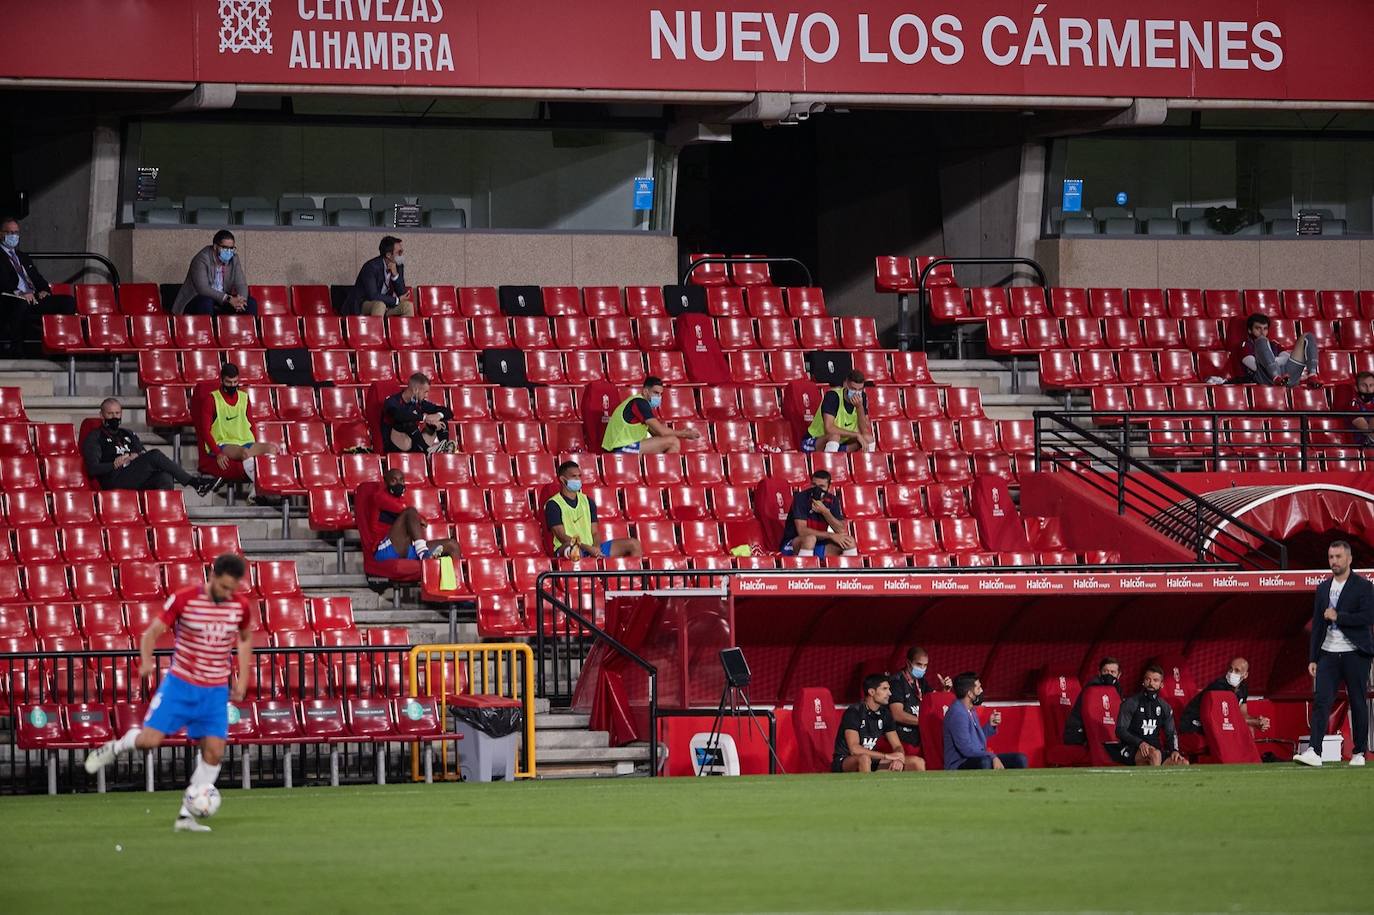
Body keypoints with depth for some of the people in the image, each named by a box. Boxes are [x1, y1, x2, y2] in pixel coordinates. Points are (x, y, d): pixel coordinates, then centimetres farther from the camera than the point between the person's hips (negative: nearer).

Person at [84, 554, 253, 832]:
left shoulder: (240, 607, -2)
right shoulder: (184, 600, -13)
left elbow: (245, 639, 17)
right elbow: (152, 633, -8)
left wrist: (243, 679, 9)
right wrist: (146, 661, -27)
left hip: (216, 691, 3)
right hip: (180, 684, -3)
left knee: (214, 752, -6)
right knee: (150, 739, -13)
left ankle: (186, 817, 4)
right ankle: (115, 747, 22)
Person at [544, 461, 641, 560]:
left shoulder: (588, 502, 18)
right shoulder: (553, 505, -1)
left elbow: (595, 532, 14)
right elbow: (562, 536, -11)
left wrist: (596, 548, -10)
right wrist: (588, 548, -22)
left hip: (591, 548, 7)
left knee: (633, 544, -6)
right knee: (572, 548, -45)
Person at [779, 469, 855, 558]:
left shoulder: (833, 500, 0)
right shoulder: (801, 498, -15)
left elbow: (842, 531, -9)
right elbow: (802, 531, -24)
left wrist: (825, 511, -22)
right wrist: (831, 535, -24)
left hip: (818, 546, 5)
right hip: (793, 547, -5)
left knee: (849, 541, -13)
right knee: (810, 538, -37)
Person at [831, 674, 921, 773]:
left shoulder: (884, 714, 5)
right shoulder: (854, 712, -17)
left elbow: (898, 746, 7)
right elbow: (854, 749, -28)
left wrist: (899, 758, -19)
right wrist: (887, 756, -28)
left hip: (872, 760, 7)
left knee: (917, 762, -5)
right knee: (864, 758, -43)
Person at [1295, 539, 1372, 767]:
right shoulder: (1323, 588, 14)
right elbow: (1317, 624, 14)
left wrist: (1337, 616, -13)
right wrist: (1312, 658, 10)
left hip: (1355, 654, -4)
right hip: (1328, 654, 4)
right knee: (1320, 701, -10)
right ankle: (1314, 752, -19)